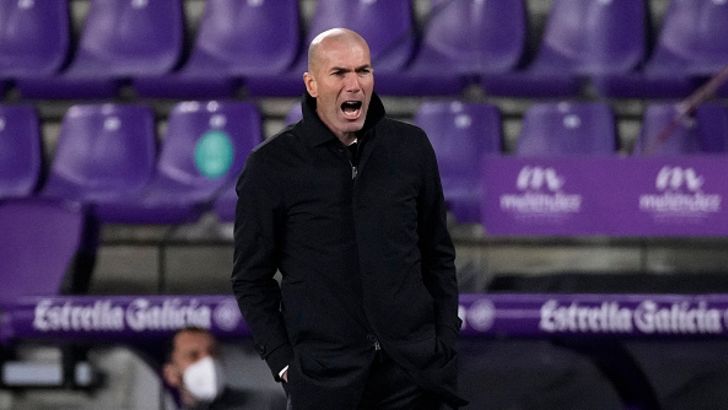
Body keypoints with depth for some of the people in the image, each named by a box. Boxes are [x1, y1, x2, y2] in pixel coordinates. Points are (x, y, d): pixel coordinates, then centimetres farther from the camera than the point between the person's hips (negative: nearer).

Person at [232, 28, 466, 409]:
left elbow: (438, 256, 13)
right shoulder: (272, 165, -2)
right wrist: (283, 363, -3)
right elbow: (251, 278, 3)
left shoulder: (411, 147, 5)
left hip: (413, 373, 2)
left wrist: (445, 346, 7)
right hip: (324, 378, -2)